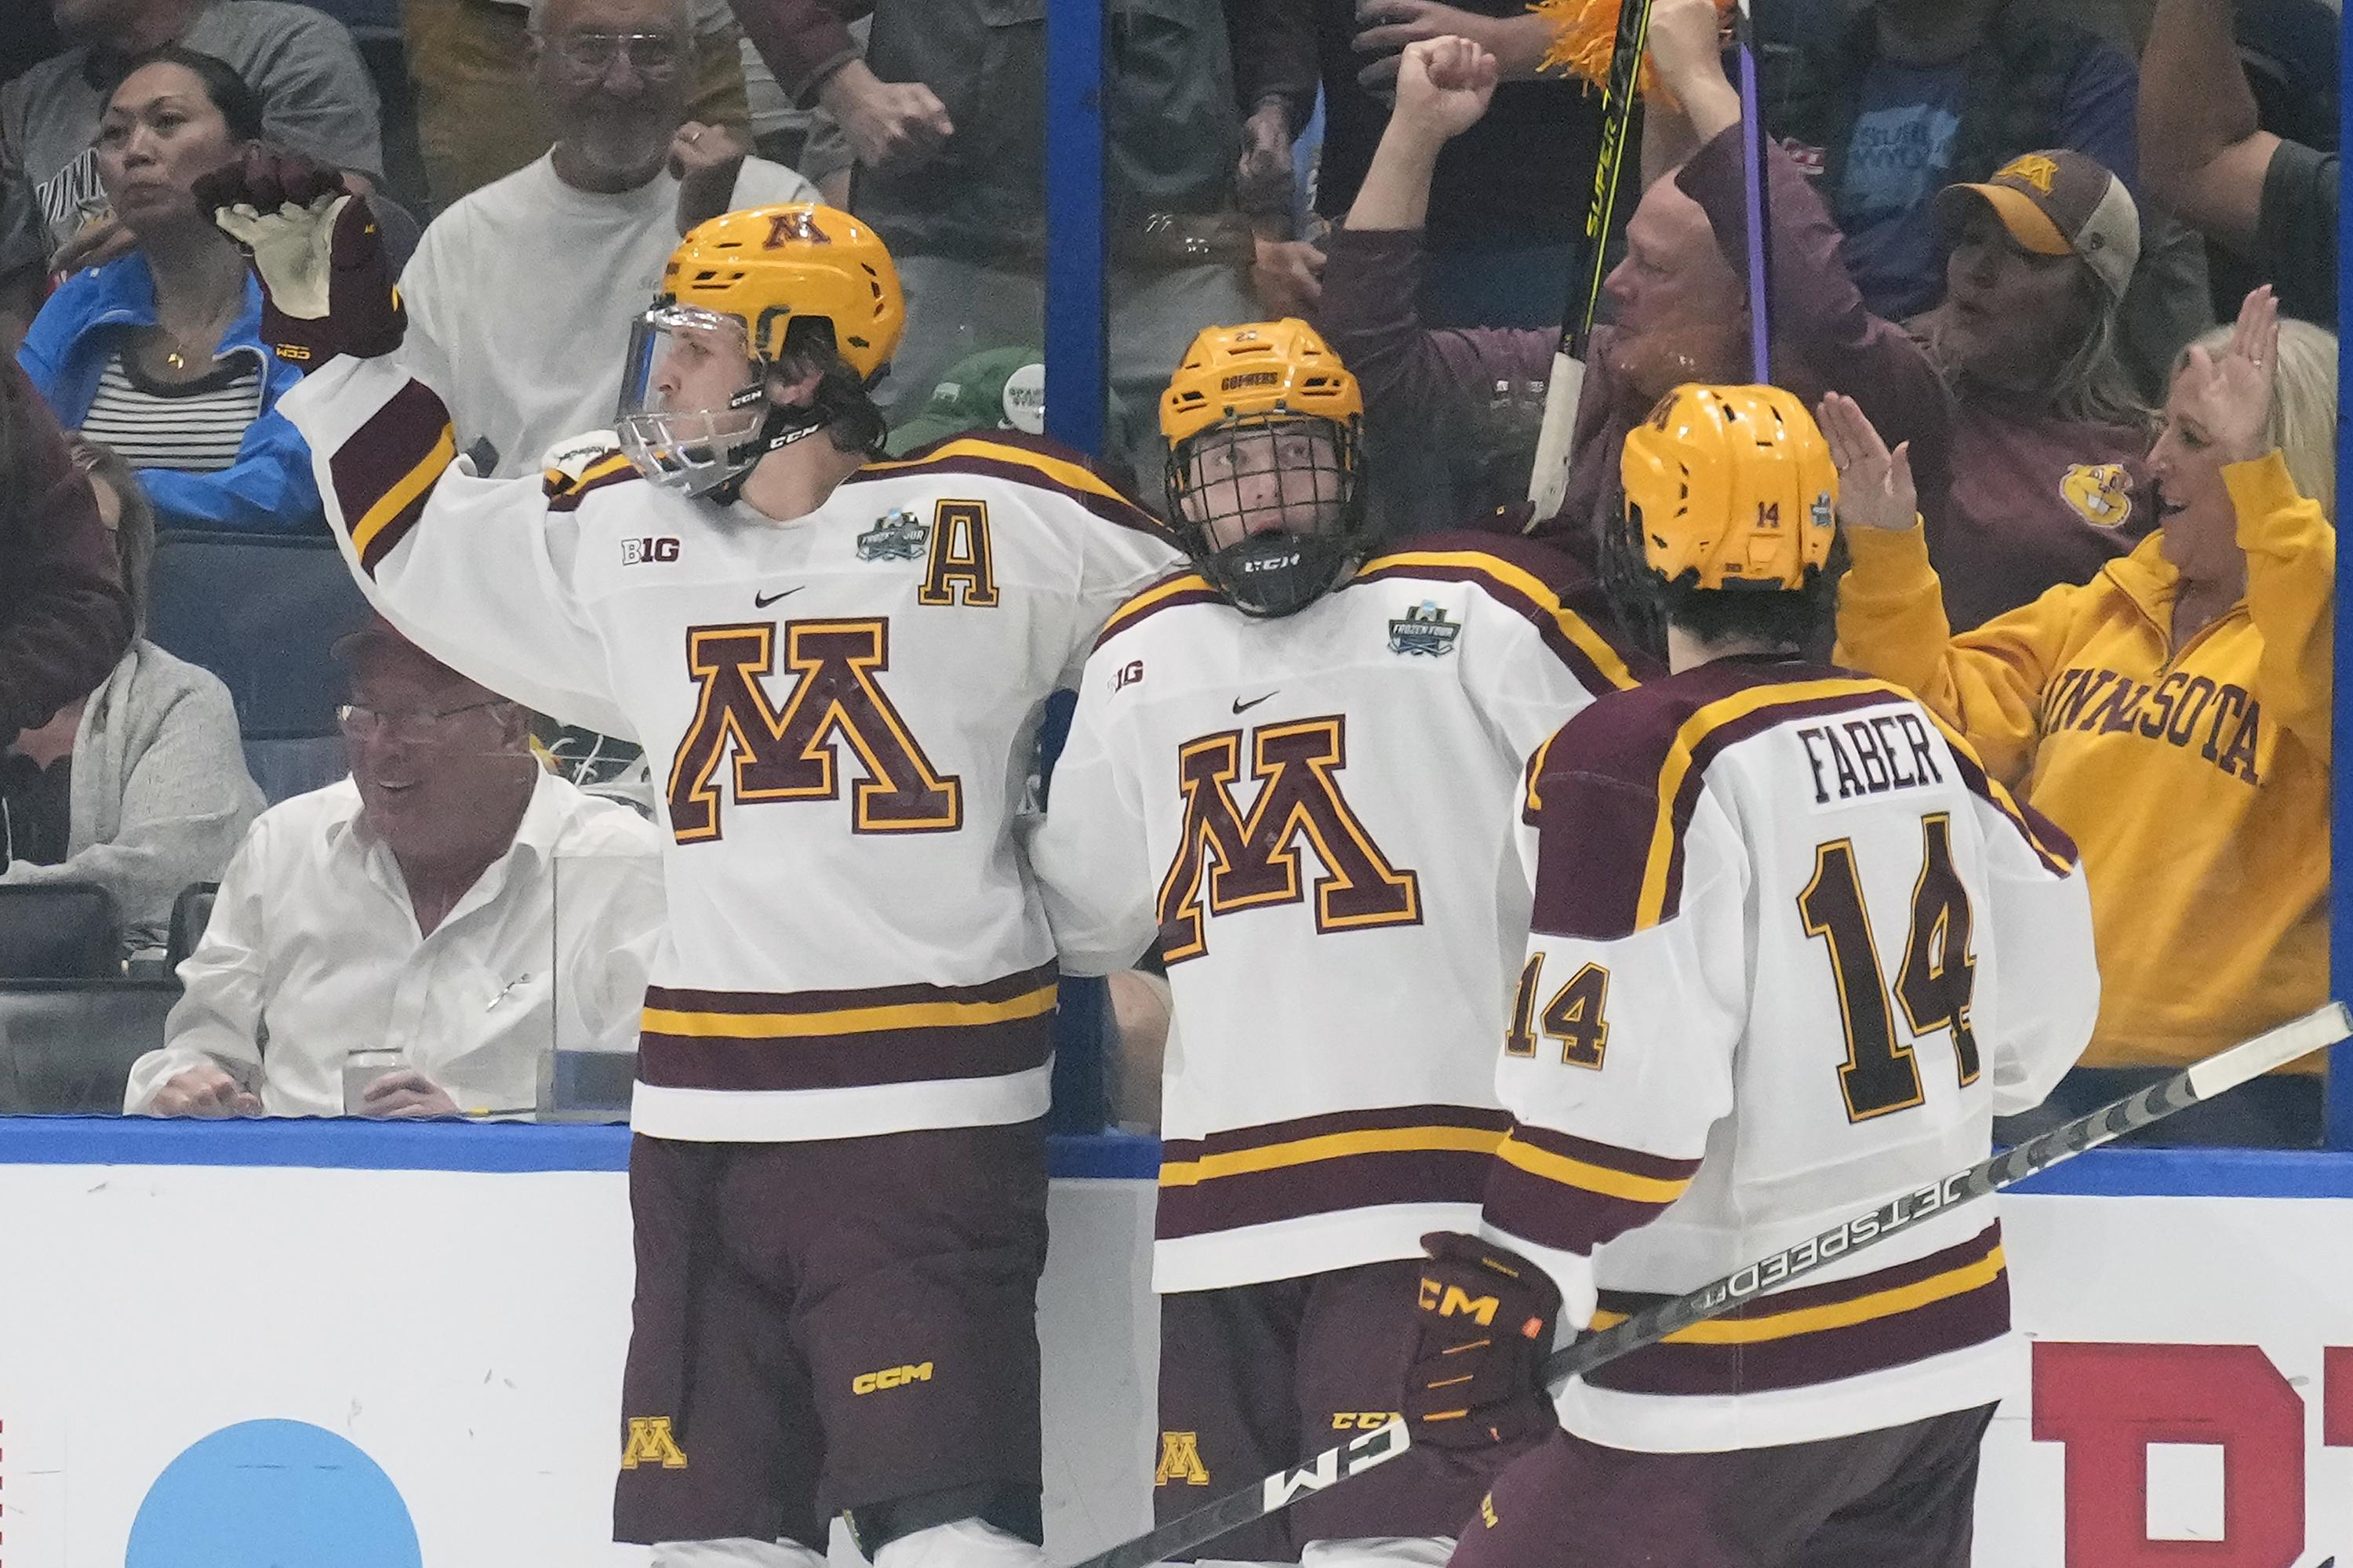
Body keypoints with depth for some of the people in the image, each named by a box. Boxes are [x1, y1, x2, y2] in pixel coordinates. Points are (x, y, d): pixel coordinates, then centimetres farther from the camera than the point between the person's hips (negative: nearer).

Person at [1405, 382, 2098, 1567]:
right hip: (1945, 1347, 7)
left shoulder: (1640, 759, -17)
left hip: (1736, 1385, -7)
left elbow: (1614, 1080, -23)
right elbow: (2045, 985, 15)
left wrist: (1504, 1289, -18)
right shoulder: (1922, 738, 5)